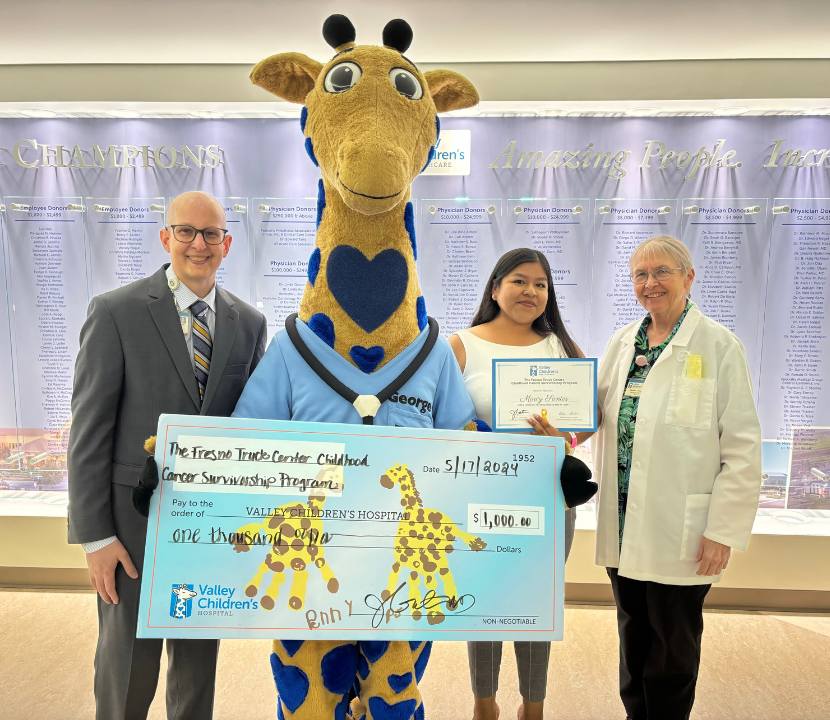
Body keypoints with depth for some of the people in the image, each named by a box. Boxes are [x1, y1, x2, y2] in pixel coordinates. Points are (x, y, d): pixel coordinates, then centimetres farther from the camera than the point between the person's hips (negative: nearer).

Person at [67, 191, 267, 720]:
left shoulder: (250, 323, 3)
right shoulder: (116, 312, -7)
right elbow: (89, 429, -8)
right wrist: (95, 535, -10)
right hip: (136, 518, -3)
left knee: (199, 656, 18)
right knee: (128, 662, 11)